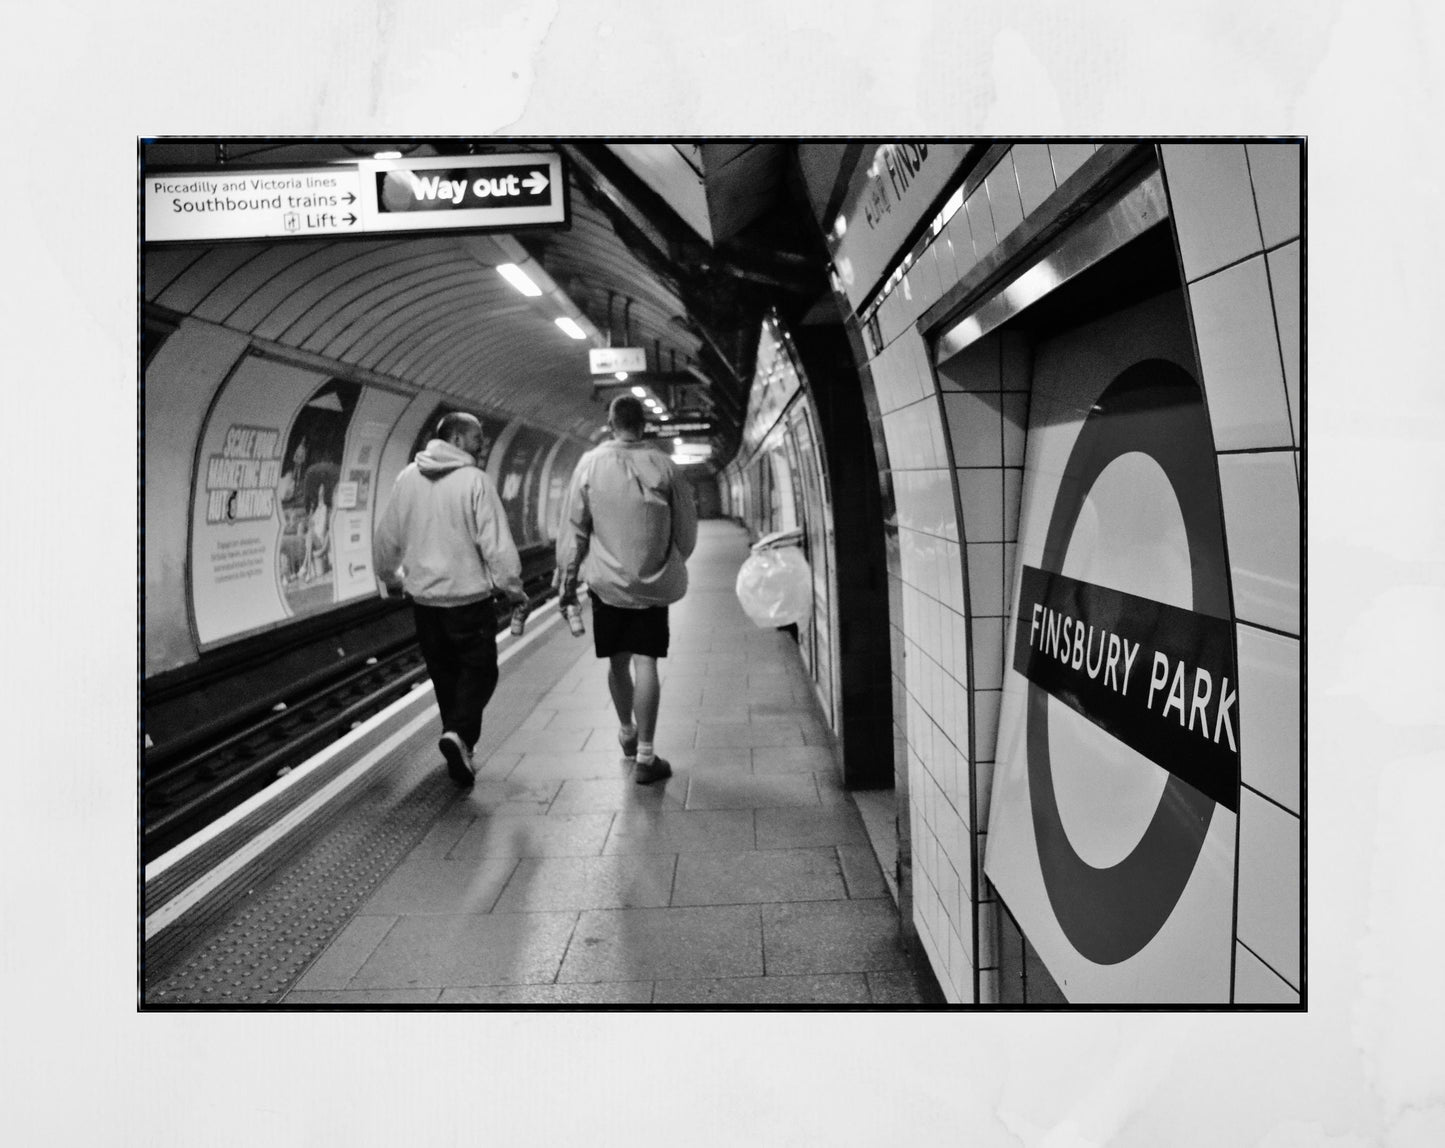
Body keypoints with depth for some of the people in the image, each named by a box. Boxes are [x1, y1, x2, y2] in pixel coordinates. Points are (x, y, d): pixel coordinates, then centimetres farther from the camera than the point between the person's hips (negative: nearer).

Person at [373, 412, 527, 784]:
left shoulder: (407, 478, 3)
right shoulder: (475, 481, -13)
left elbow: (386, 537, 10)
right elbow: (497, 544, -15)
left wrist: (390, 577, 27)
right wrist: (513, 589, -3)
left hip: (424, 597, 5)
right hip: (469, 597, -5)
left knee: (444, 674, 17)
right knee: (479, 670, 8)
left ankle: (460, 752, 25)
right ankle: (459, 733, -14)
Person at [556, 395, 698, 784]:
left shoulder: (590, 464, -4)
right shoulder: (663, 466, -3)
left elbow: (574, 528, -2)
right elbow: (687, 527, 4)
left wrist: (568, 579, 5)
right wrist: (675, 564, 21)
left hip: (606, 580, 1)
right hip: (652, 581, -1)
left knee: (618, 661, 15)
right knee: (645, 662, -1)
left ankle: (627, 733, 35)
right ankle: (645, 756, -2)